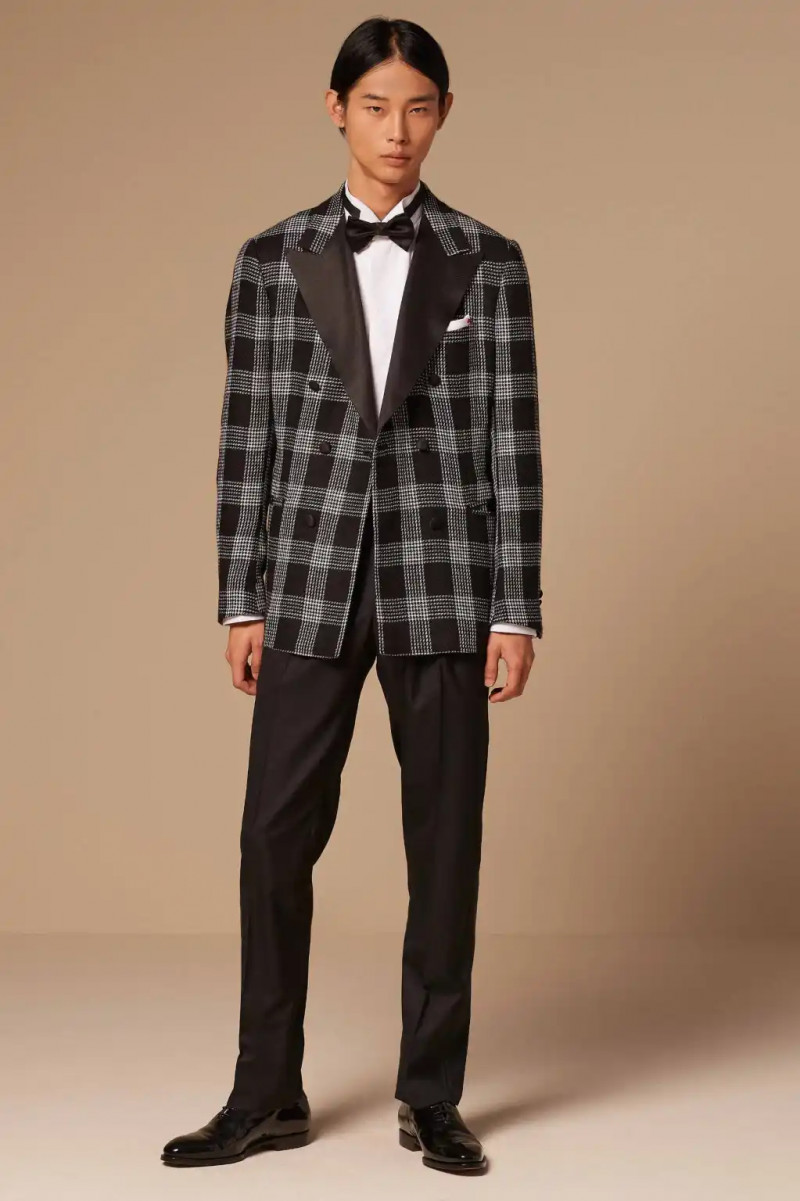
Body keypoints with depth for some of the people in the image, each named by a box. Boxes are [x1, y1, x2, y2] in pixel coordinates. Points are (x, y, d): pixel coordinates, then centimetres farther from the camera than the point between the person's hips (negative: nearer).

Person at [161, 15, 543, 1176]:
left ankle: (433, 1096, 18)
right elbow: (247, 440, 5)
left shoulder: (488, 263, 4)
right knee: (276, 833, 0)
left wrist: (516, 610, -4)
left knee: (446, 837, 5)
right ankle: (268, 1093, 16)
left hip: (442, 580, 0)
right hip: (311, 581, 1)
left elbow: (512, 444, 1)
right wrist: (239, 602, 0)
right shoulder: (272, 260, 6)